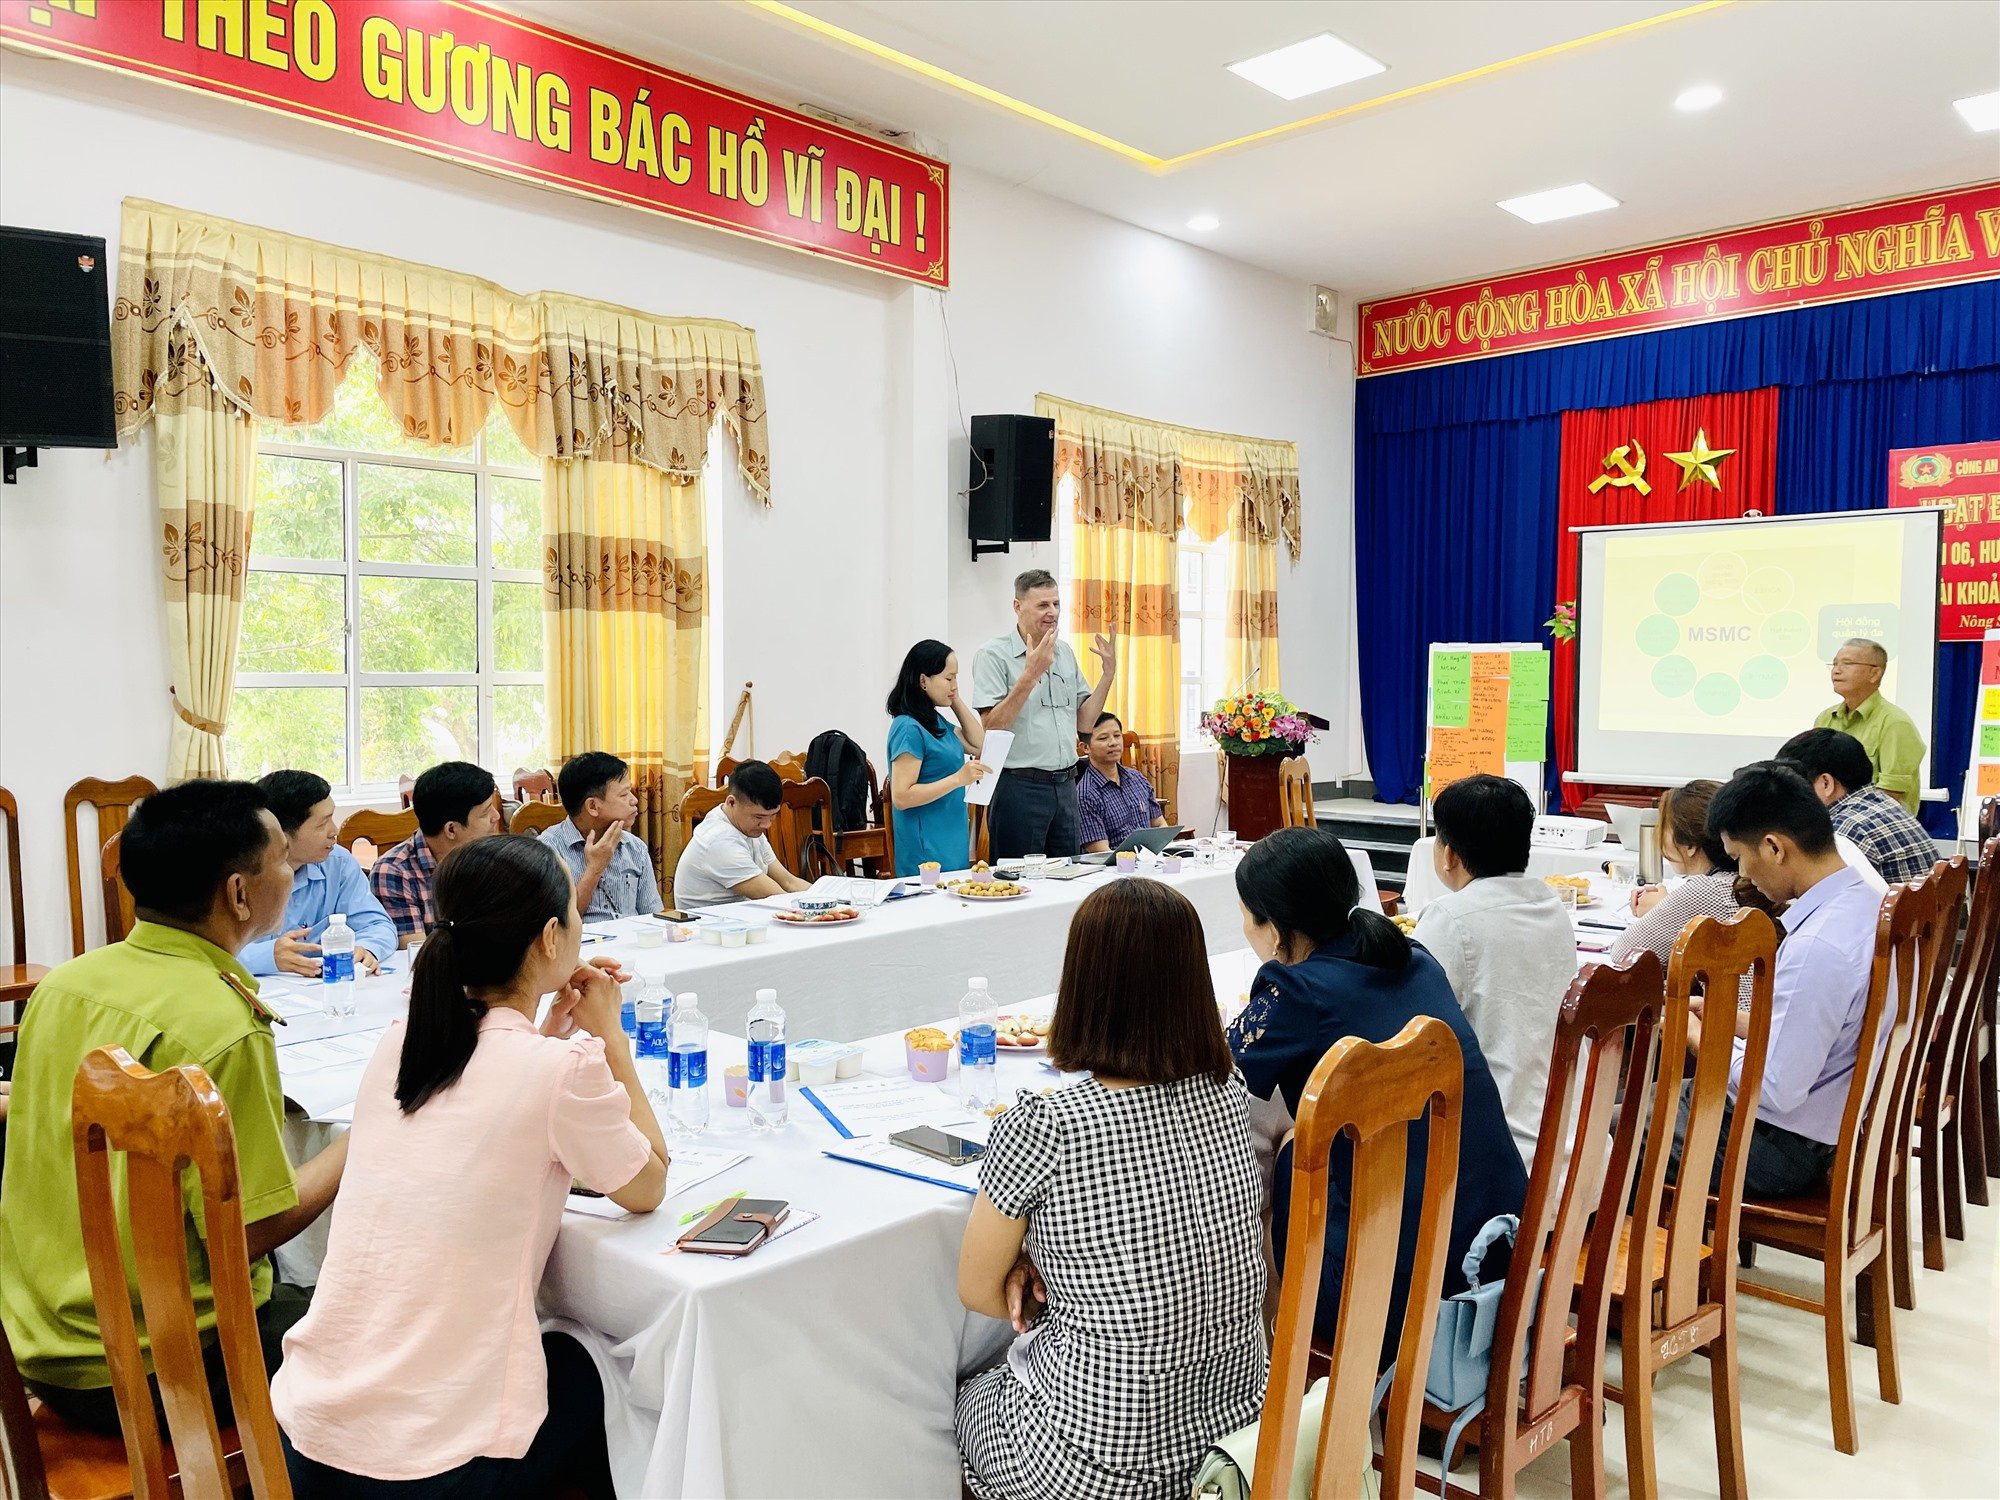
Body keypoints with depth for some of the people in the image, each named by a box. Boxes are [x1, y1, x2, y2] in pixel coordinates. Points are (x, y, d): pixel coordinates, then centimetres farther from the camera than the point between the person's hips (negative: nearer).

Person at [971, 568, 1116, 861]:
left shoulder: (1065, 652, 13)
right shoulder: (993, 654, -8)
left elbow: (1083, 722, 15)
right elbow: (991, 726, -17)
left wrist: (1108, 673, 4)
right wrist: (1030, 674, -23)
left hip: (1065, 785, 6)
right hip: (1019, 785, -6)